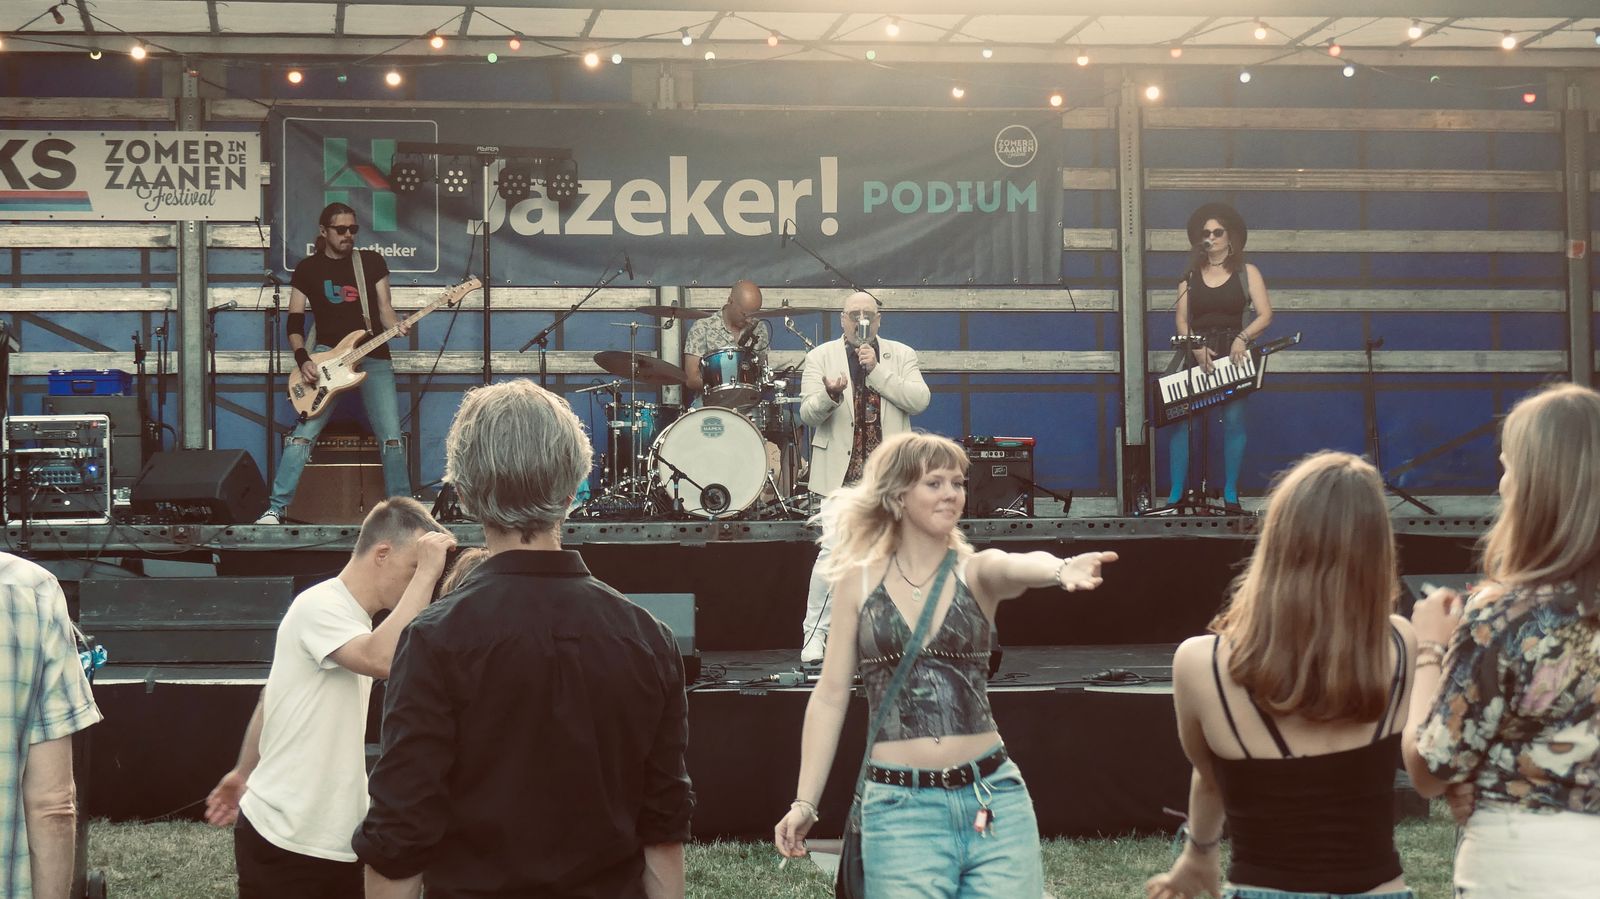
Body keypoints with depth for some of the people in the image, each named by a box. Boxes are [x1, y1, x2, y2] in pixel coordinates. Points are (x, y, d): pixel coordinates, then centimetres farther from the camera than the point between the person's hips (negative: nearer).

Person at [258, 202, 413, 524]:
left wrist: (397, 326, -18)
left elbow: (384, 309, 6)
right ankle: (276, 507, -13)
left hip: (373, 357, 1)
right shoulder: (308, 268, 6)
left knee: (390, 436, -4)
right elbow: (295, 322, 4)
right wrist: (302, 359, -12)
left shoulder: (373, 262, 9)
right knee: (305, 431, -15)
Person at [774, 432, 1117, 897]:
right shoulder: (858, 581, 3)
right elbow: (831, 696, 7)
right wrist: (805, 802, 3)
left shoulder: (977, 571, 2)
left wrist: (1058, 568, -46)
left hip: (994, 797, 1)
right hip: (899, 805, -1)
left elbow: (1018, 565, -22)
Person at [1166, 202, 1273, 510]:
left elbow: (1265, 315, -2)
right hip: (1196, 355, 1)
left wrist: (1242, 337, -21)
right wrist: (1196, 348, -15)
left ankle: (1230, 494, 5)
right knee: (1182, 419, -8)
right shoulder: (1190, 275, 11)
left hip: (1232, 354, -1)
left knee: (1232, 420, -4)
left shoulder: (1246, 272, 6)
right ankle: (1175, 494, -6)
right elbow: (1182, 320, 4)